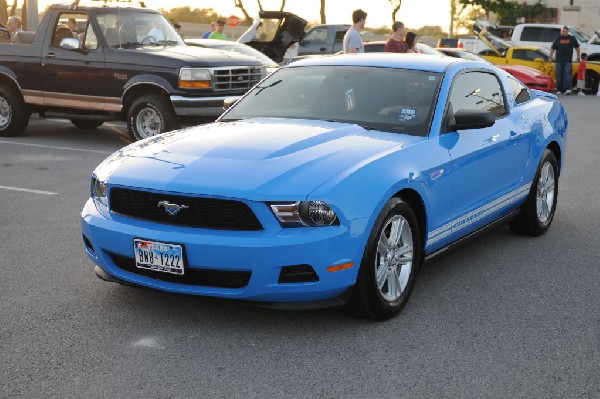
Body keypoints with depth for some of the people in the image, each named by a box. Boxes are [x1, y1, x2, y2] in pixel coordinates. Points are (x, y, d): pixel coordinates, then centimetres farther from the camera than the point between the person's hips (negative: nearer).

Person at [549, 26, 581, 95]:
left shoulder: (572, 38, 9)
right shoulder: (557, 39, 8)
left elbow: (577, 47, 17)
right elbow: (552, 48, 11)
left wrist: (578, 56, 9)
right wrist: (550, 57, 4)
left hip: (568, 61, -1)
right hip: (559, 61, 1)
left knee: (567, 74, -13)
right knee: (559, 76, 2)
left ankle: (567, 89, -20)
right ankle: (559, 90, 9)